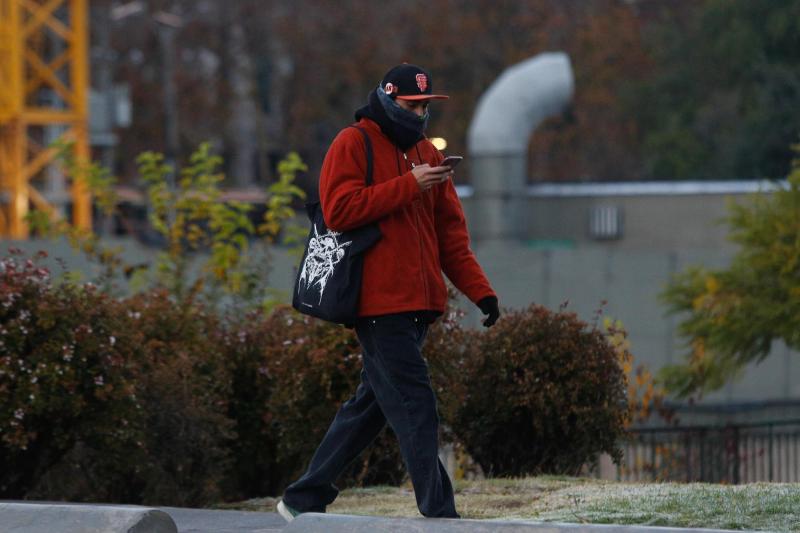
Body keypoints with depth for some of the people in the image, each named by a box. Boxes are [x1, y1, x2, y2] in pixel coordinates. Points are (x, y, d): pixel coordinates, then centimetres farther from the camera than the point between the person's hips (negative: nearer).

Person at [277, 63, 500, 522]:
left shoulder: (428, 154, 19)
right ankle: (439, 514, -14)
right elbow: (340, 210, -15)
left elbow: (451, 233, 18)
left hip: (419, 304, 8)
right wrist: (409, 186, -16)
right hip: (379, 302, -8)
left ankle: (304, 500, 20)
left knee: (372, 405, 11)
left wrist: (480, 290, 7)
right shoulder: (353, 145, -2)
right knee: (415, 407, -12)